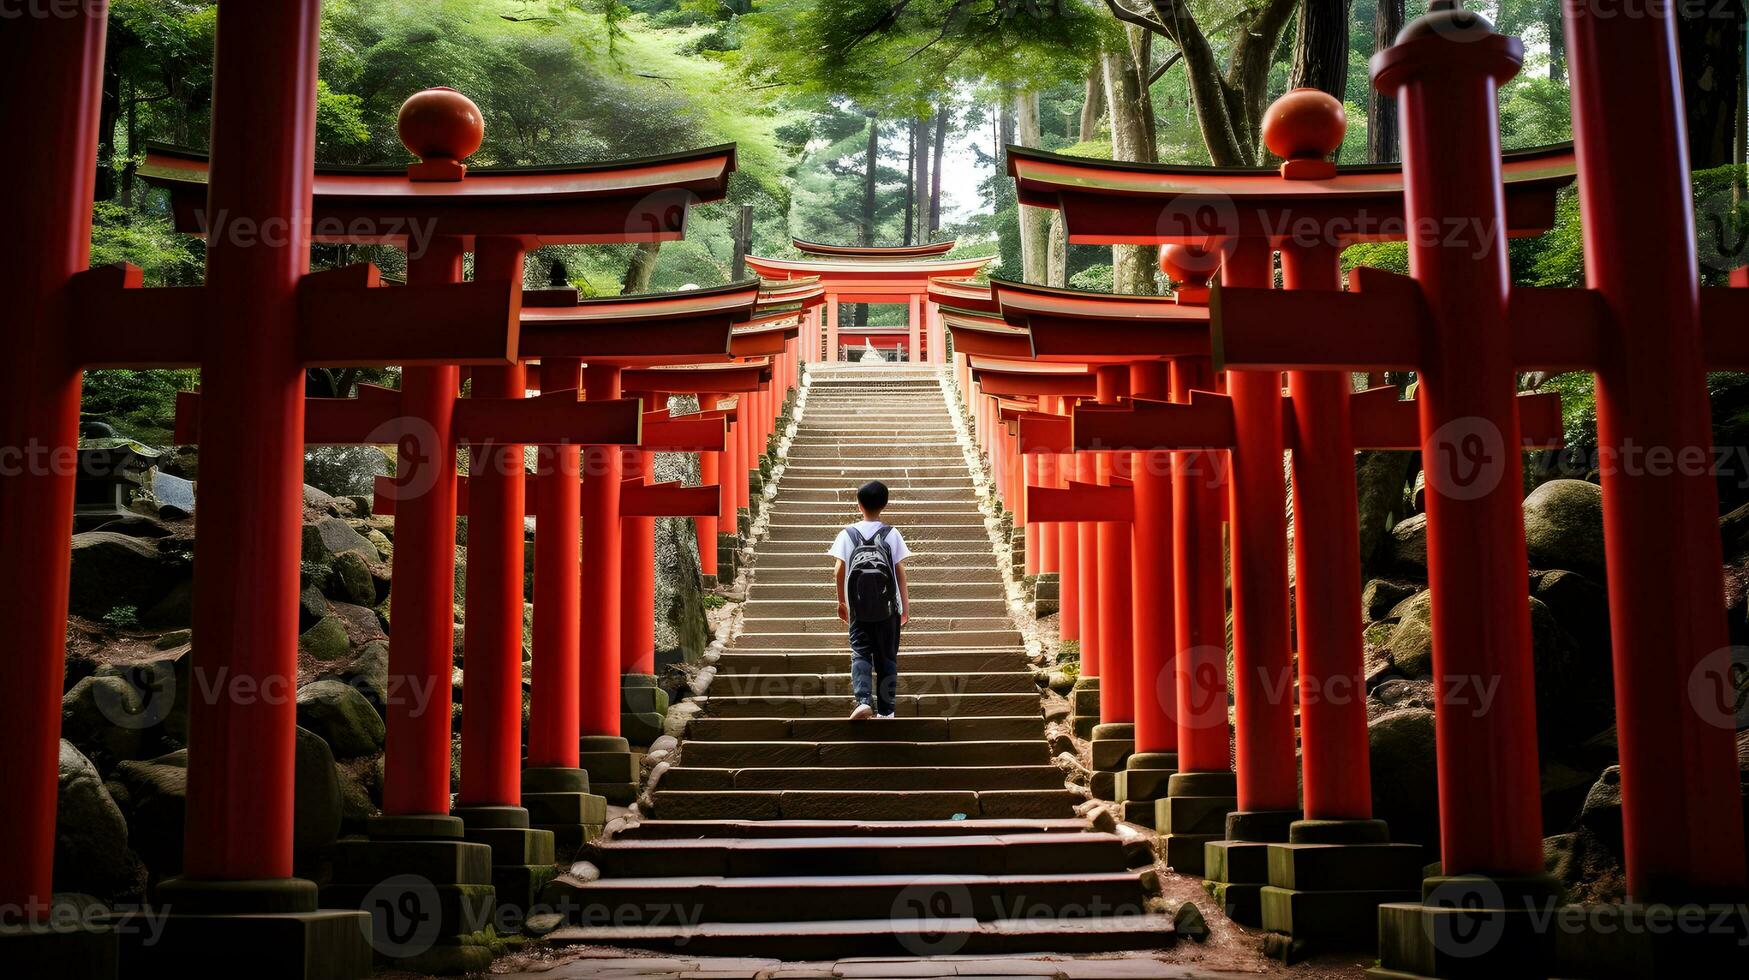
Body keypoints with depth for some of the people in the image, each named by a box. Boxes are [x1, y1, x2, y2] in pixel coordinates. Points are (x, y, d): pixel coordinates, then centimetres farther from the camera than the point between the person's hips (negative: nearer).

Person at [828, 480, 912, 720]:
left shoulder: (847, 534, -2)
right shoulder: (892, 534, -3)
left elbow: (839, 571, -3)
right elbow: (900, 572, -3)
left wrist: (841, 601, 9)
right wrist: (906, 606, 2)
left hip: (858, 608, 0)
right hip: (888, 609, 0)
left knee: (860, 654, 6)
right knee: (887, 657, 10)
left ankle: (863, 700, -16)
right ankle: (885, 710, 14)